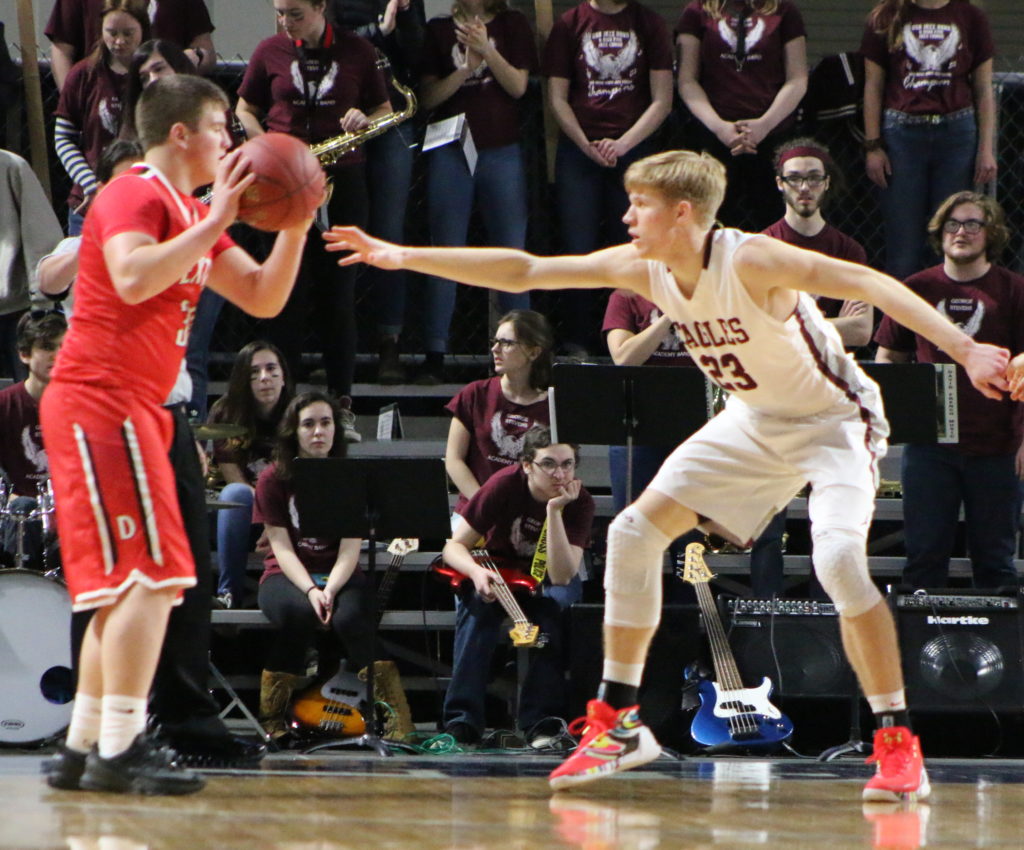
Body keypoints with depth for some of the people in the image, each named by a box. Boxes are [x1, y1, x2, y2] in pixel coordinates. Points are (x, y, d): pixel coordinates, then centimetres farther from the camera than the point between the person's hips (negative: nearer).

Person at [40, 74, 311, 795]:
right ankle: (116, 751, -18)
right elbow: (133, 279, -29)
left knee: (124, 586, 12)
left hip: (130, 410, 11)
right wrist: (215, 223, -25)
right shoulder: (136, 195, -10)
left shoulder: (190, 214, 20)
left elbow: (264, 298, 18)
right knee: (151, 576, -15)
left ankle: (82, 750, 16)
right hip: (102, 402, -11)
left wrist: (296, 226, 3)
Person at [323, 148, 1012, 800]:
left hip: (833, 419, -7)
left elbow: (871, 284, -35)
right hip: (755, 421, 8)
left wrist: (965, 350, -46)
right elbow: (524, 271, -6)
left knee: (839, 556, -30)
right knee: (635, 531, 1)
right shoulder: (643, 269, -10)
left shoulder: (751, 260, -30)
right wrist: (404, 258, -10)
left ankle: (898, 742, -19)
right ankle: (618, 721, 12)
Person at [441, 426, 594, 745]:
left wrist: (554, 510, -38)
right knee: (477, 603, -33)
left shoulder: (579, 503, -21)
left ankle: (541, 723, -30)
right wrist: (476, 572, -39)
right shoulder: (506, 485, -22)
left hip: (549, 580, 0)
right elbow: (455, 545, -16)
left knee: (553, 603, -34)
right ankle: (462, 722, -33)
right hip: (498, 572, 0)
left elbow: (561, 576, -31)